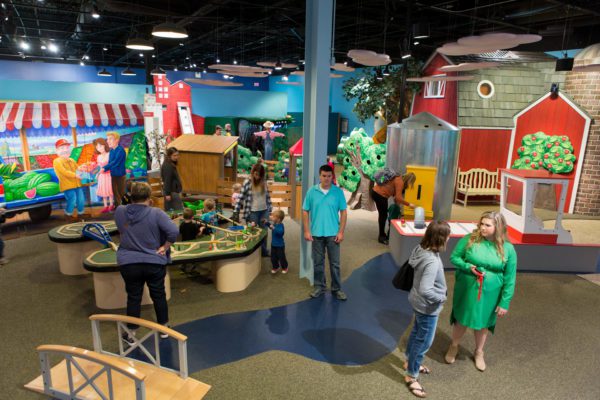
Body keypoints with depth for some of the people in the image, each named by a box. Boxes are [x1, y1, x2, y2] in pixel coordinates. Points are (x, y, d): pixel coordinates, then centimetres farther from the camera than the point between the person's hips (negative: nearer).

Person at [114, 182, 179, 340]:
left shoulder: (119, 211, -4)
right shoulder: (156, 213, -15)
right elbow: (174, 231, -24)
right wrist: (165, 247, -11)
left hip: (128, 263, 2)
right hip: (154, 262, -2)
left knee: (133, 298, 14)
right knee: (159, 295, 16)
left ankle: (131, 333, 25)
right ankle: (163, 327, 31)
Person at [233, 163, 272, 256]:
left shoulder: (264, 182, 2)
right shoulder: (247, 182, -11)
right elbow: (241, 198, -10)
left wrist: (270, 208, 11)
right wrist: (236, 212, -12)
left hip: (264, 211, 4)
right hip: (252, 212, -4)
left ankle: (264, 251, 27)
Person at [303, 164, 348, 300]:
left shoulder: (338, 192, -3)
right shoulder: (311, 191, -1)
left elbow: (343, 212, -1)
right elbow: (305, 212, 2)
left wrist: (341, 232, -6)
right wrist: (306, 231, -3)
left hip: (333, 234, -1)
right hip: (316, 234, 1)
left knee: (335, 263, 8)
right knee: (318, 262, 12)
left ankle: (336, 289, 21)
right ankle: (319, 286, 27)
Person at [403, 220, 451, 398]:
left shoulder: (421, 248, -8)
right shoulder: (432, 261, -35)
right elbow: (425, 290, -38)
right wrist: (441, 298, -19)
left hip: (418, 302, 9)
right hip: (427, 306, -9)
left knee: (416, 332, 28)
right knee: (424, 341, 11)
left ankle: (410, 362, 51)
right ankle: (411, 376, 30)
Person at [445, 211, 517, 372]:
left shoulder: (507, 249, -12)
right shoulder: (470, 239, -13)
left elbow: (510, 279, -6)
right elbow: (454, 257, -4)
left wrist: (505, 302, -6)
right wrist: (468, 267, -23)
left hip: (489, 294, 0)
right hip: (466, 290, 0)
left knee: (483, 324, 20)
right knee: (461, 320, 17)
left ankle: (478, 353, 45)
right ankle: (454, 347, 44)